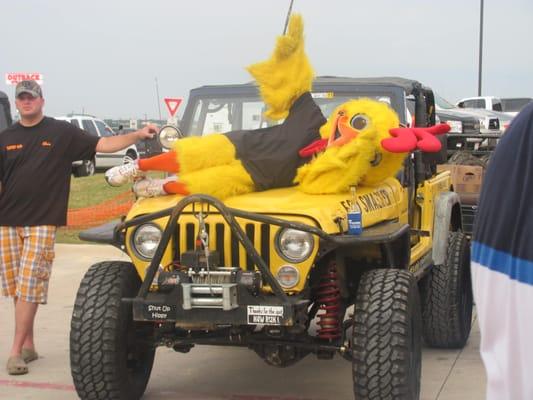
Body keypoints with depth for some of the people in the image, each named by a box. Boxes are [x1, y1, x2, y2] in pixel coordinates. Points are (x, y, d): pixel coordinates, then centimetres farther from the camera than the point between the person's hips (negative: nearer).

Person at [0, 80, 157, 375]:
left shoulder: (62, 133, 4)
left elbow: (102, 145, 1)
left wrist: (137, 136, -9)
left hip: (42, 222, -3)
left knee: (29, 287, -8)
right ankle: (28, 345, 20)